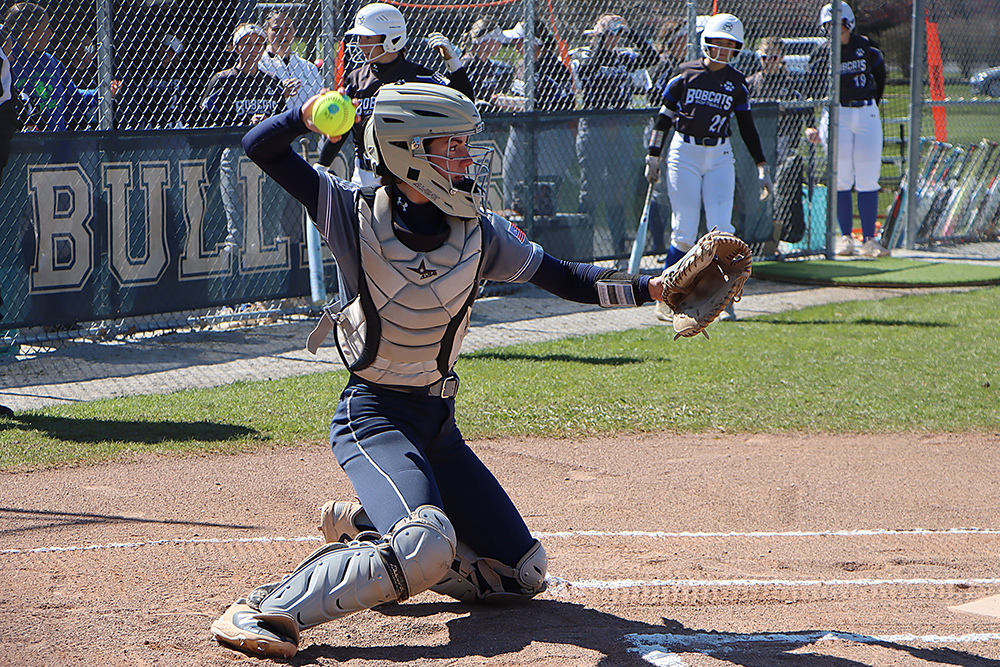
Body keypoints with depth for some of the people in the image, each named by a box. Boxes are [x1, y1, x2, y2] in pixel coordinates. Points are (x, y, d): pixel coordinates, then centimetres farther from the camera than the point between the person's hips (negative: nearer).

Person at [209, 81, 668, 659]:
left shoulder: (480, 232, -2)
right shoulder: (356, 214, -11)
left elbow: (566, 279, 2)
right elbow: (261, 149, -12)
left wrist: (652, 288, -11)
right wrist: (306, 118, -33)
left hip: (439, 422, 6)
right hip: (374, 416, -6)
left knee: (524, 575, 9)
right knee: (427, 548, -32)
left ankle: (369, 528, 22)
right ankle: (267, 611, -24)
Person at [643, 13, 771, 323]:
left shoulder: (737, 83, 8)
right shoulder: (686, 74, 1)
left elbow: (747, 127, 14)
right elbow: (664, 117, 5)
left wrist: (761, 166, 9)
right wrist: (653, 157, 1)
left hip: (720, 157, 2)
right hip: (684, 154, -2)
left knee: (721, 230, -9)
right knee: (685, 232, -6)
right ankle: (664, 301, 3)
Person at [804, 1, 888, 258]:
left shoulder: (864, 47, 4)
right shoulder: (822, 52, -2)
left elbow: (879, 70, 22)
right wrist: (811, 125, -9)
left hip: (867, 114, 2)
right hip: (837, 116, -2)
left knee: (868, 179, -2)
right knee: (841, 179, -4)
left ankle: (869, 240, -1)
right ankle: (845, 237, 4)